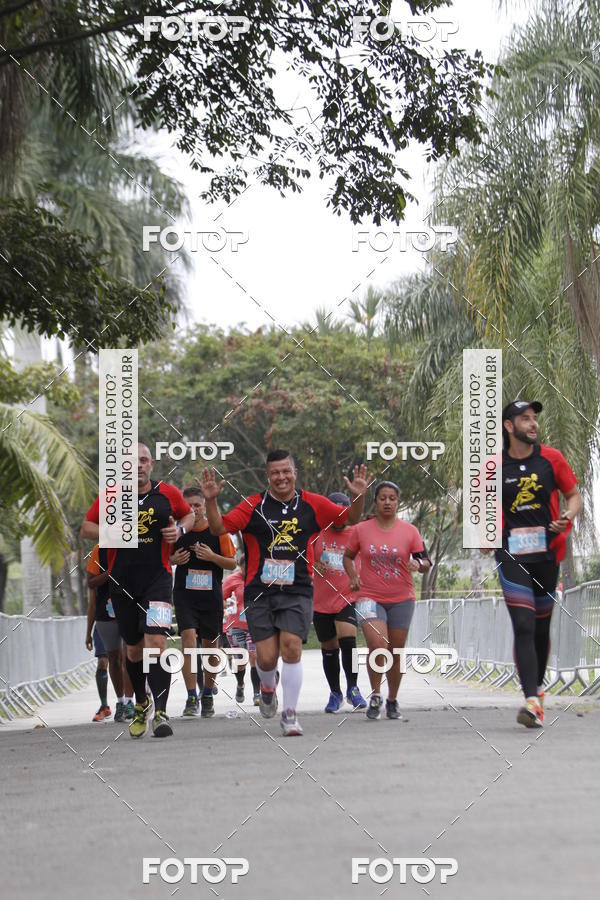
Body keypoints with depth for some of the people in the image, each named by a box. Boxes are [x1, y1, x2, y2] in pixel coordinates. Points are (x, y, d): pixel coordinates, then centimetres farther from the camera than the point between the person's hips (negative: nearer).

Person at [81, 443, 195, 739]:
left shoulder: (167, 493, 2)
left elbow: (189, 514, 19)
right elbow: (86, 527, 8)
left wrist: (180, 529, -3)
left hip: (158, 579, -2)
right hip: (122, 583, 2)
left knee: (156, 642, -18)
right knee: (135, 648, 12)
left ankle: (160, 712, -19)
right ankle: (141, 703, 36)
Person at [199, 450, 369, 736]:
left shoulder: (312, 504, 5)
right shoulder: (253, 506, 2)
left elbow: (350, 519, 14)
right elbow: (219, 527, 1)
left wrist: (358, 497, -5)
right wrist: (211, 500, -14)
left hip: (297, 592, 0)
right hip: (259, 593, 0)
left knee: (291, 646, -16)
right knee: (266, 658, -4)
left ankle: (289, 714, -3)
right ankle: (268, 687, 33)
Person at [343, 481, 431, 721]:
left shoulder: (409, 531, 2)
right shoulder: (361, 530, 1)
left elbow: (426, 562, 3)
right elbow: (348, 556, 14)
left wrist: (418, 563, -21)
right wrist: (353, 576, -5)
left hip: (401, 599, 2)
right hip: (370, 597, -2)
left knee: (395, 653, 7)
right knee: (377, 645, -21)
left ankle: (392, 701, 25)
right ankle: (375, 695, -2)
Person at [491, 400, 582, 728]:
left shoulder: (551, 458, 3)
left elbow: (574, 495, 9)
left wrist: (568, 516, -12)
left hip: (547, 552, 2)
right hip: (511, 554, -2)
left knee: (541, 627, 12)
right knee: (524, 627, -14)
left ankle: (537, 686, 34)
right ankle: (532, 701, -21)